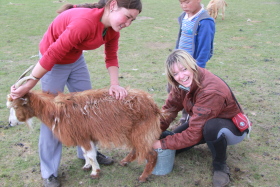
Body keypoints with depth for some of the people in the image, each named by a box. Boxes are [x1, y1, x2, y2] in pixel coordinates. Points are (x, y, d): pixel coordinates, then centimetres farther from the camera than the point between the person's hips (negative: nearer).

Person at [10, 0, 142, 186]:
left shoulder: (112, 28, -12)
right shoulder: (85, 22, -37)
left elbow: (111, 57, -4)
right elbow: (52, 55, -32)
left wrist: (115, 84, -22)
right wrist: (28, 86, -24)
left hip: (76, 59, 8)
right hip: (53, 61, -7)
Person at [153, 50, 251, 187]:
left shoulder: (211, 91, -37)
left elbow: (193, 133, -36)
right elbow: (169, 108, -10)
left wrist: (163, 144, -28)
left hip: (233, 127, -7)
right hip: (205, 122, 7)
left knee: (211, 127, -40)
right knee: (176, 138, -7)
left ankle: (220, 165, -11)